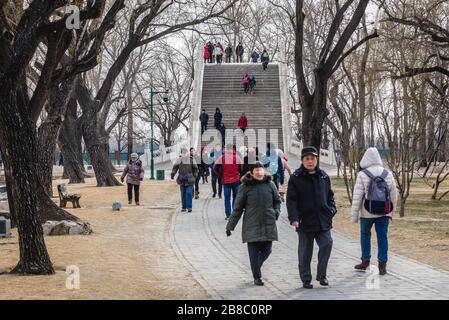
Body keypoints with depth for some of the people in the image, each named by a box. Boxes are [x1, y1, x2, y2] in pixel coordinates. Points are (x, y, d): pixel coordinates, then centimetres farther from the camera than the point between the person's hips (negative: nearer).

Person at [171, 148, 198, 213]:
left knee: (189, 193, -12)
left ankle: (189, 207, -9)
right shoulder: (179, 160, 7)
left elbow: (195, 168, 7)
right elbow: (175, 167, 9)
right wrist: (172, 174, -3)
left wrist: (195, 176, 2)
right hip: (182, 180, 3)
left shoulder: (192, 160, 2)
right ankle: (184, 207, 15)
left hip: (189, 180, -3)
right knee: (183, 194, 7)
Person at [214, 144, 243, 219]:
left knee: (227, 198, 5)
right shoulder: (237, 157, -6)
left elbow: (215, 167, -4)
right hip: (236, 180, 0)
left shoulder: (222, 158, -3)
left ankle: (228, 214, 2)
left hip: (226, 180, 1)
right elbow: (242, 167, -5)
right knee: (235, 197, 11)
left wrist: (220, 175, 7)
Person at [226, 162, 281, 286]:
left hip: (268, 225, 3)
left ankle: (256, 267, 35)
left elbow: (277, 201, 19)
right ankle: (257, 277, 12)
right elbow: (237, 208, 1)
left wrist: (276, 212, -1)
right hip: (251, 226, -3)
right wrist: (230, 226, 1)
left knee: (266, 250, 6)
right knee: (254, 252, -2)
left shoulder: (270, 185, 4)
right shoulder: (245, 187, -3)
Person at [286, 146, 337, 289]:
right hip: (305, 221, -2)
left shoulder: (323, 176, 8)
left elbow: (330, 196, 18)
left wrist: (331, 210, 3)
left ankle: (322, 274, 8)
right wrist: (293, 218, -18)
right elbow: (291, 200, -8)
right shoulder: (296, 178, -5)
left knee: (327, 244, -10)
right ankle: (306, 279, 19)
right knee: (305, 251, 6)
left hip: (323, 221, 3)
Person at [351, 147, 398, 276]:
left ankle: (365, 262, 25)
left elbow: (357, 196, -9)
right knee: (382, 237, 5)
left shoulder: (362, 175, -10)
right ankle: (382, 265, 2)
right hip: (384, 213, 2)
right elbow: (394, 194, 8)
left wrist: (354, 215, -4)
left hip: (367, 213, -2)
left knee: (365, 235, 15)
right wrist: (391, 212, 19)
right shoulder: (388, 174, 1)